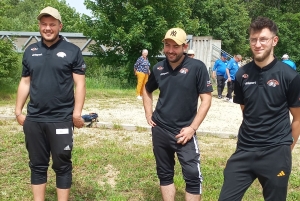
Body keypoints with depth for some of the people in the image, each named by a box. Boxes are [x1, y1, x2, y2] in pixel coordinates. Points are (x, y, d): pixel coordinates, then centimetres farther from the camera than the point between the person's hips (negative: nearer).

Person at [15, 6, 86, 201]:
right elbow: (25, 83, 14)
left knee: (62, 166, 7)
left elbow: (80, 84, -5)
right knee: (37, 165, 14)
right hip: (33, 120, 4)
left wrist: (77, 113, -14)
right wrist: (18, 111, 9)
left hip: (61, 119, -4)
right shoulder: (30, 51, 10)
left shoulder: (72, 51, -2)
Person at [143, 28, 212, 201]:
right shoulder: (158, 68, 3)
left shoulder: (197, 67, -10)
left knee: (193, 176, -5)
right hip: (160, 130, 4)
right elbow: (147, 90, 20)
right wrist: (149, 115, 9)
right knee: (165, 174, 14)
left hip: (184, 132, -4)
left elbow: (206, 98, -10)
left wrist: (192, 128, -14)